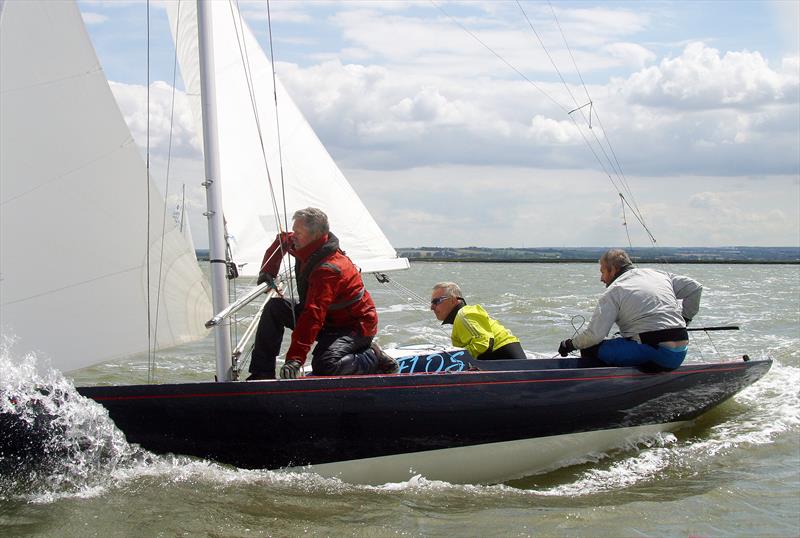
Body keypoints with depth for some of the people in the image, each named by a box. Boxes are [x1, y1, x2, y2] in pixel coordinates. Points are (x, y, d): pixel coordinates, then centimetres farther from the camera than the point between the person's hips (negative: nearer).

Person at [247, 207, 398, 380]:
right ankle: (262, 373, -7)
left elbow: (313, 316, -40)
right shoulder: (307, 248, -3)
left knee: (324, 366, -35)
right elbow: (282, 240, 22)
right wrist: (268, 272, 8)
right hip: (326, 319, 9)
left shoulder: (328, 269, -31)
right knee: (275, 307, -6)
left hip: (354, 326, -9)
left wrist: (295, 359, -46)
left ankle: (374, 359, -8)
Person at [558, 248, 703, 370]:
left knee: (589, 349, -3)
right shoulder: (660, 275, 18)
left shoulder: (613, 292, 0)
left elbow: (594, 335, -6)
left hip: (654, 353, -7)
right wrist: (683, 319, 24)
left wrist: (569, 344, 10)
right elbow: (695, 288, 17)